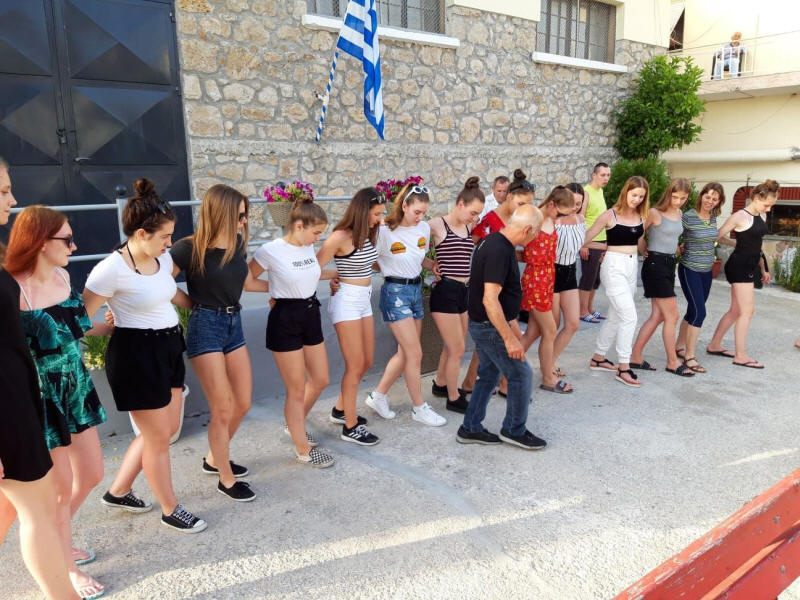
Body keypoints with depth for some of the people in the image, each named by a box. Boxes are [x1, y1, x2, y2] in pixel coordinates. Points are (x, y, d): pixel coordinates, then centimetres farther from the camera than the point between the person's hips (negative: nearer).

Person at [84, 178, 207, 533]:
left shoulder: (163, 258, 3)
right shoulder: (111, 270, -21)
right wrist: (114, 325, -7)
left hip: (169, 347, 9)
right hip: (136, 354, -8)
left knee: (167, 428, 18)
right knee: (159, 437, 6)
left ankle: (118, 492, 37)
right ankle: (170, 510, 26)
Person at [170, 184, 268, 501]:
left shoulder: (237, 243, 4)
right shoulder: (190, 248, -15)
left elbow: (247, 282, 18)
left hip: (234, 324, 7)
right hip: (205, 327, -7)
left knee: (243, 404, 11)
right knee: (222, 409, -1)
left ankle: (214, 458, 35)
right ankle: (226, 480, 18)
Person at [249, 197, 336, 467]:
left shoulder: (309, 248, 3)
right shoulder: (271, 251, -17)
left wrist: (338, 273, 24)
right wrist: (276, 291, -5)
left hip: (311, 315, 7)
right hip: (285, 320, -7)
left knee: (320, 380, 15)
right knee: (297, 390, 4)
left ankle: (295, 425, 41)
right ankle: (303, 449, 22)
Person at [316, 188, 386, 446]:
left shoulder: (368, 235, 6)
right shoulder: (341, 237, -17)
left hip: (364, 300, 8)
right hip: (347, 301, -8)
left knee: (367, 361, 15)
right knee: (355, 365, -1)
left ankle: (341, 410, 33)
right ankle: (350, 426, 12)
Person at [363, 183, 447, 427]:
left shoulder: (424, 228, 2)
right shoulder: (386, 232, -16)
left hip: (416, 289, 7)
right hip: (395, 292, -7)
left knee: (405, 352, 12)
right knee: (415, 353, -4)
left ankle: (378, 396, 29)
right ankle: (419, 408, 12)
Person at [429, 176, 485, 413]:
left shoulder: (469, 228, 10)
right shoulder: (437, 225, -9)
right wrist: (433, 266, -9)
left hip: (464, 291, 7)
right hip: (445, 291, -7)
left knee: (453, 346, 19)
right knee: (457, 349, -1)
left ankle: (440, 384, 40)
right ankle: (454, 399, 16)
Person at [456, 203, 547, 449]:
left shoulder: (494, 242, 8)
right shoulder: (500, 251, -24)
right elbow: (490, 299, -29)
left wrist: (512, 325, 24)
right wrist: (509, 338, -27)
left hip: (482, 325, 10)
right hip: (491, 327, -10)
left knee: (489, 374, 18)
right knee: (521, 374, 2)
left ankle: (470, 428, 26)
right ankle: (514, 430, 19)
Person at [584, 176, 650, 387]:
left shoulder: (642, 216, 5)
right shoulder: (610, 215, -10)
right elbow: (585, 239, -8)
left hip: (632, 266, 7)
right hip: (614, 267, -6)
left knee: (616, 316, 14)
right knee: (629, 316, -11)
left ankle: (598, 358, 28)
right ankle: (623, 368, -2)